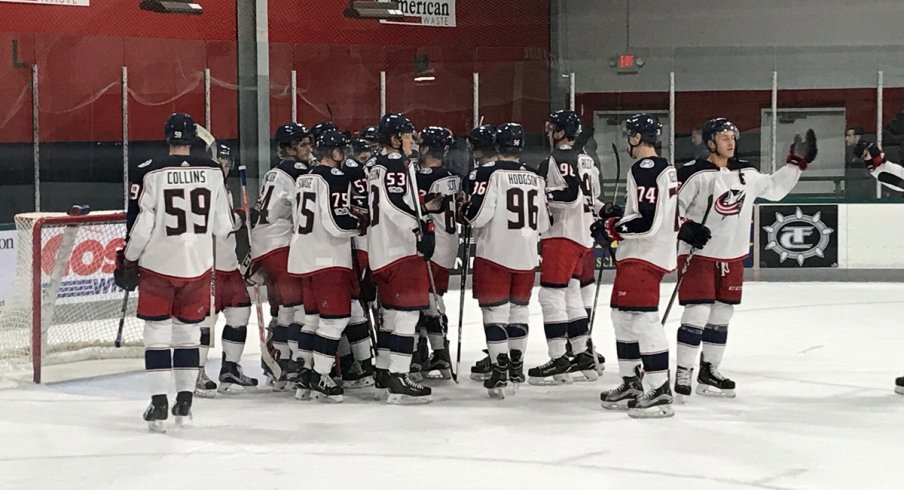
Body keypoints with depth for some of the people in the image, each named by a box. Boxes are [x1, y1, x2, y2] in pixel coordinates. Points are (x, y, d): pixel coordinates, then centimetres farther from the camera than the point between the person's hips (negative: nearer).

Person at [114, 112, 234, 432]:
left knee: (157, 333, 5)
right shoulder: (213, 172, -2)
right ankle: (184, 401, 15)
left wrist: (128, 261, 3)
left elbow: (140, 225, -9)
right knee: (188, 332, 14)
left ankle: (159, 402, 0)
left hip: (158, 264, -2)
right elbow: (222, 224, 3)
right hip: (198, 265, 3)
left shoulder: (148, 173, -10)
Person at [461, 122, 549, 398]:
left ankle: (499, 372, -7)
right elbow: (542, 224, 12)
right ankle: (516, 366, 27)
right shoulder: (535, 179, 7)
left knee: (495, 310, -2)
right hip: (526, 256, 5)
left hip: (494, 254, -5)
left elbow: (477, 215, -16)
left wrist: (464, 208, 5)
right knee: (519, 309, 17)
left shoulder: (488, 174, -11)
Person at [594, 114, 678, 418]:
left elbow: (647, 220, -24)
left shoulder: (645, 170, -16)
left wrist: (611, 228, -11)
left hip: (643, 255, -11)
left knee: (642, 317, -15)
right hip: (640, 254, 11)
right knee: (623, 315, 18)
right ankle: (631, 384, 25)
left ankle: (659, 390, -17)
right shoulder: (664, 168, 17)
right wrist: (616, 221, 18)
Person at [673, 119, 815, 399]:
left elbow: (774, 188, 22)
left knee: (721, 316, 12)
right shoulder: (695, 174, -13)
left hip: (732, 258, 7)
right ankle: (682, 374, -6)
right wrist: (686, 228, -25)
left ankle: (709, 372, 22)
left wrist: (797, 163, 17)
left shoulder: (746, 173, 8)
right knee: (697, 314, -12)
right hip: (698, 254, -7)